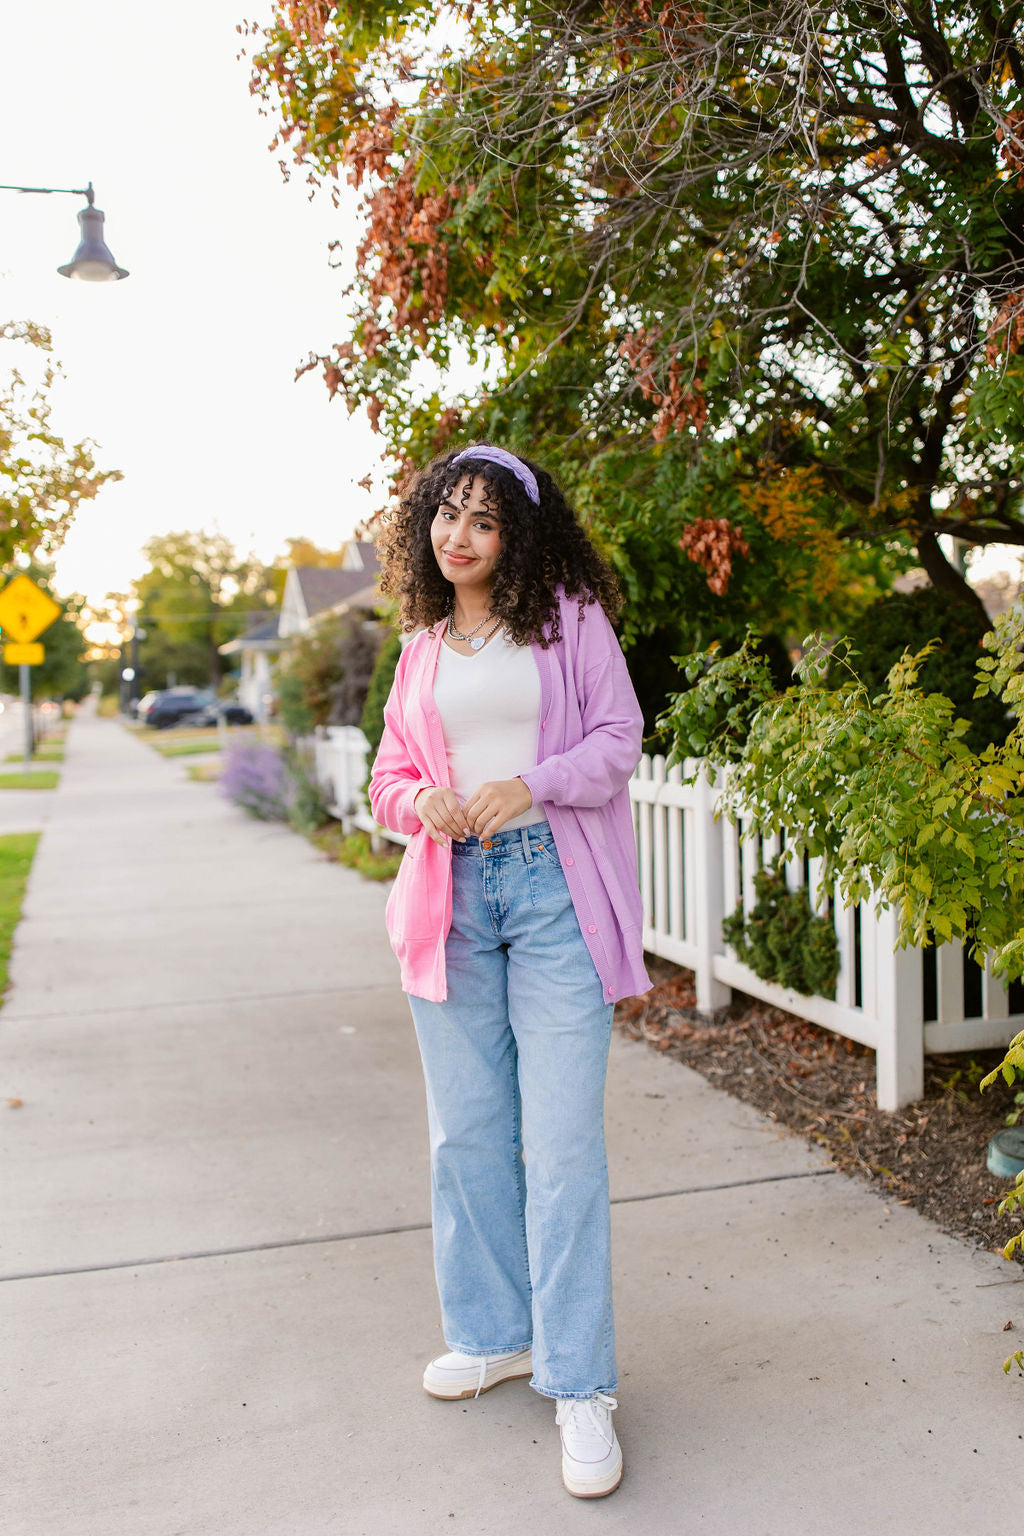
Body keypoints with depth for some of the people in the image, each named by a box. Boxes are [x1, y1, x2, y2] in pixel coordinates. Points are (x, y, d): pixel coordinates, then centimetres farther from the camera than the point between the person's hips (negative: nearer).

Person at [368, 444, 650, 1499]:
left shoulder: (570, 617, 3)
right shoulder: (422, 646, 15)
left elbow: (618, 737, 0)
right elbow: (391, 772, 18)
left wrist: (531, 784, -16)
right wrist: (421, 801, -5)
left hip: (552, 885, -4)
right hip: (452, 890, 5)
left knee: (563, 1140, -6)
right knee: (466, 1130, 12)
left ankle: (579, 1384, 7)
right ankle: (494, 1335, 30)